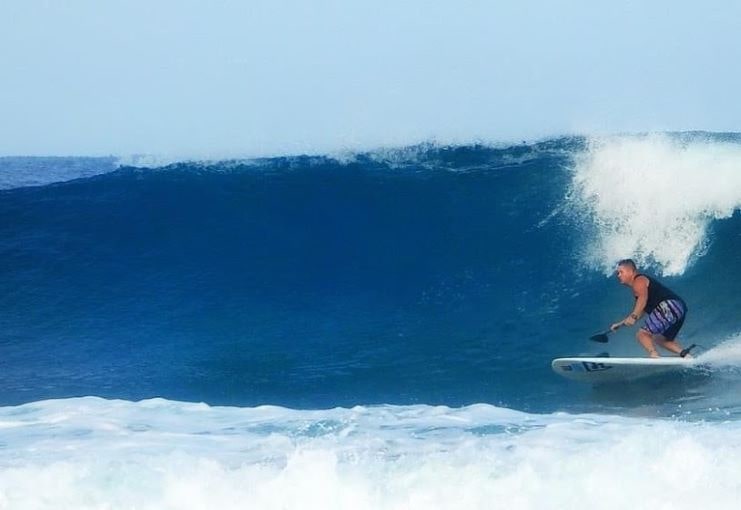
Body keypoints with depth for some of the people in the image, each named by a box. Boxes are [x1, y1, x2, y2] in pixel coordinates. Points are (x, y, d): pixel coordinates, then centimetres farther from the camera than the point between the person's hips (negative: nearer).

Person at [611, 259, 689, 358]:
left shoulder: (638, 280, 0)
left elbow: (643, 298, -21)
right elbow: (640, 312, 37)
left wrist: (633, 316, -29)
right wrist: (620, 324, 37)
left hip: (669, 307, -11)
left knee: (642, 334, -13)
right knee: (660, 338, 27)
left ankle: (654, 356, -33)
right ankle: (684, 354, 10)